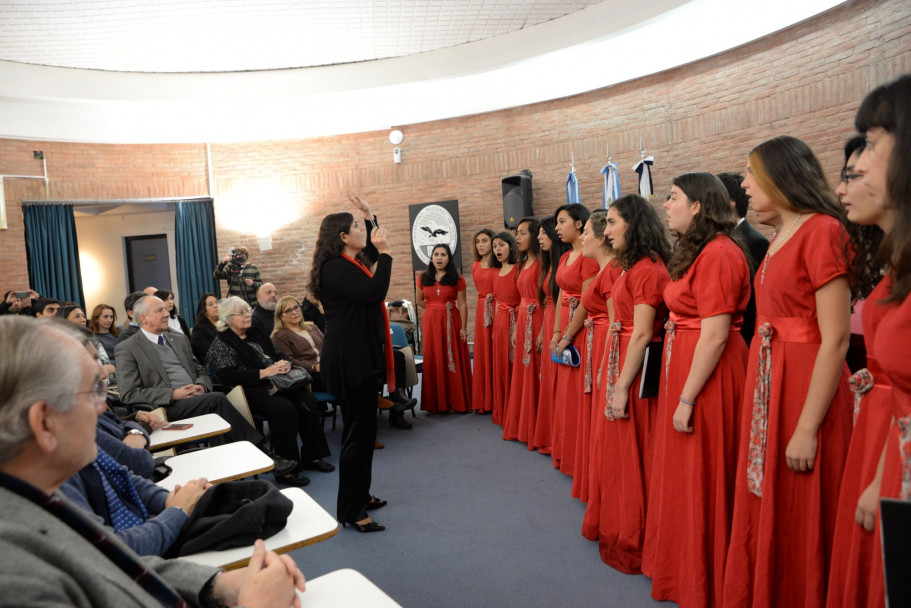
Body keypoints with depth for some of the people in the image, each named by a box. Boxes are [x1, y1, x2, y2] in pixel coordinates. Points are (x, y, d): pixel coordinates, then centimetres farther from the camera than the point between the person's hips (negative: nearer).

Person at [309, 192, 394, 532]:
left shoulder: (350, 263, 13)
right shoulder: (335, 268, -17)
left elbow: (372, 252, 31)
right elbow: (373, 291, -31)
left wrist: (370, 215, 22)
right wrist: (384, 252, -20)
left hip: (358, 357, 11)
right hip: (351, 360, -11)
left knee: (361, 428, 18)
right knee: (359, 431, -4)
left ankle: (359, 495, 33)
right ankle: (350, 511, 7)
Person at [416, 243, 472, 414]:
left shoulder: (457, 279, -1)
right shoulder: (423, 278, 6)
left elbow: (462, 304, -5)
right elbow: (420, 301, 17)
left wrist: (463, 327, -11)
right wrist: (434, 310, 7)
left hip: (451, 322, -2)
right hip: (431, 322, 2)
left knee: (454, 360, 1)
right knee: (433, 360, 4)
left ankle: (455, 401, 12)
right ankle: (436, 402, 13)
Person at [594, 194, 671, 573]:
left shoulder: (647, 269, -16)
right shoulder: (633, 267, 13)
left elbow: (642, 334, -20)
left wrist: (622, 387, -19)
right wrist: (615, 379, 12)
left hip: (637, 367, -9)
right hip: (621, 360, 10)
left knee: (632, 451, 3)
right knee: (618, 448, 18)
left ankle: (632, 542, 19)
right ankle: (618, 528, 34)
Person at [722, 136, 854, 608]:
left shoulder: (821, 231, -15)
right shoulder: (782, 236, 11)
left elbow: (836, 340, -19)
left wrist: (807, 429, -20)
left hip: (805, 387, -8)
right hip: (766, 383, 8)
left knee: (796, 523, 7)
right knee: (762, 512, 19)